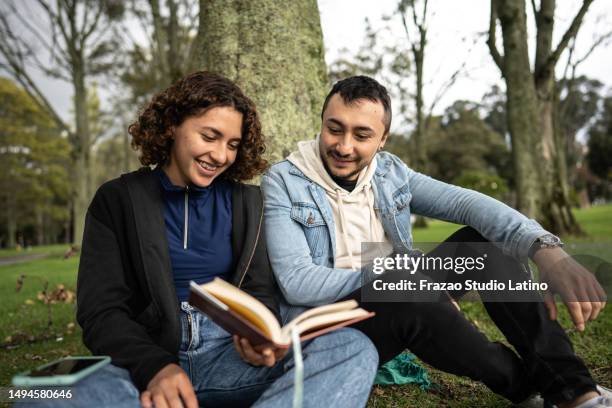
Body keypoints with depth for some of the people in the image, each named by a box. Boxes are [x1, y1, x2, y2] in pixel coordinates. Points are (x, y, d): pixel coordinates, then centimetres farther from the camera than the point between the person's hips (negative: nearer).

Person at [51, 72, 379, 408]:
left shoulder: (245, 201, 11)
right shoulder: (116, 200, 5)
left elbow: (259, 291, 8)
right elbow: (101, 311, -3)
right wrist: (155, 367, -24)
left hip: (230, 353, 3)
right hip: (144, 363, -2)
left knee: (355, 349, -23)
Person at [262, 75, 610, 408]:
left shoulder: (390, 172, 2)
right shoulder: (283, 181, -11)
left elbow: (466, 203, -14)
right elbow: (297, 284, -20)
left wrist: (548, 251, -30)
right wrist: (389, 276, -23)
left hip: (404, 304, 5)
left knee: (486, 239, -10)